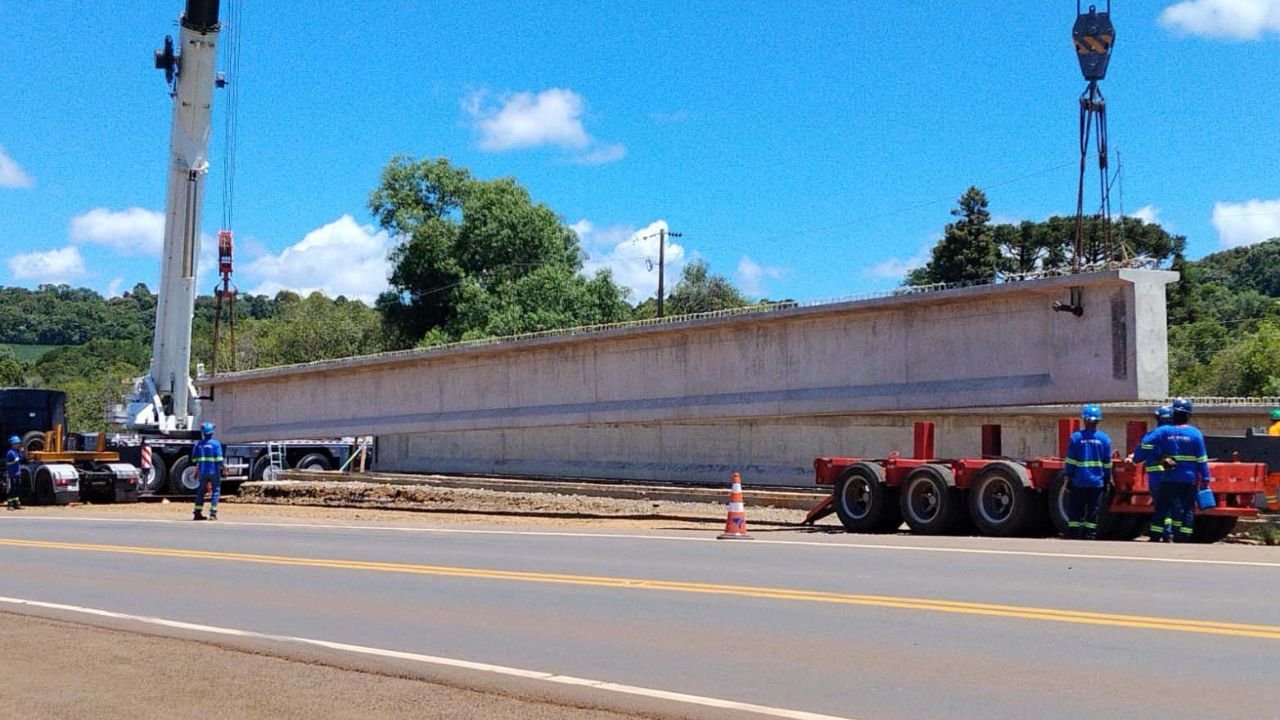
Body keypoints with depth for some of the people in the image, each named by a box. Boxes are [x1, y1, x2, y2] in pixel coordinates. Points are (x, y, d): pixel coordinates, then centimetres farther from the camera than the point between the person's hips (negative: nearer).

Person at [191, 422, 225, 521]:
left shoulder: (198, 444, 2)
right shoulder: (216, 444, -10)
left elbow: (194, 459, 8)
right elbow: (219, 459, -15)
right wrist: (224, 468, -3)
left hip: (202, 471, 4)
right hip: (214, 471, -4)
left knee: (201, 491, 14)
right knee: (216, 490, 4)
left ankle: (197, 512, 13)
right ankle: (213, 513, -3)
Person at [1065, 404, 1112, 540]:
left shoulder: (1076, 437, -5)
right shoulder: (1104, 438, 1)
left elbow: (1070, 461, -5)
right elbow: (1107, 463, 5)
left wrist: (1068, 478, 1)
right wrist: (1107, 480, 13)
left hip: (1079, 482, -1)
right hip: (1097, 482, 1)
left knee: (1075, 511, 5)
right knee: (1093, 512, 7)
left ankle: (1073, 536, 2)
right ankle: (1090, 536, 5)